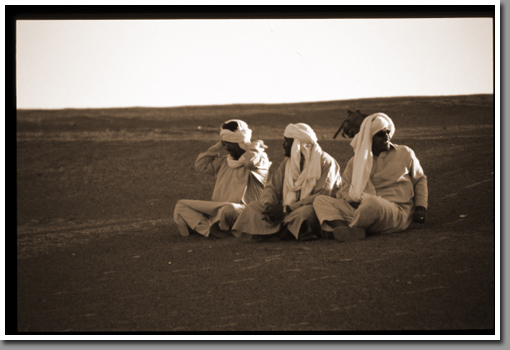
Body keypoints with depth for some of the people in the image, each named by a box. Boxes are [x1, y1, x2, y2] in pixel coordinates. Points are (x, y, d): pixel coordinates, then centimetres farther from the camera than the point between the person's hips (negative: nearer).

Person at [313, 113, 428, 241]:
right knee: (320, 201, -16)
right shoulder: (356, 161, 18)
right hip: (359, 209, 4)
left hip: (397, 212, -4)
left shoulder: (405, 153, 15)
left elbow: (420, 179, 25)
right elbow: (344, 189, 13)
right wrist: (353, 201, -10)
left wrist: (421, 206, 9)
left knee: (372, 203, -42)